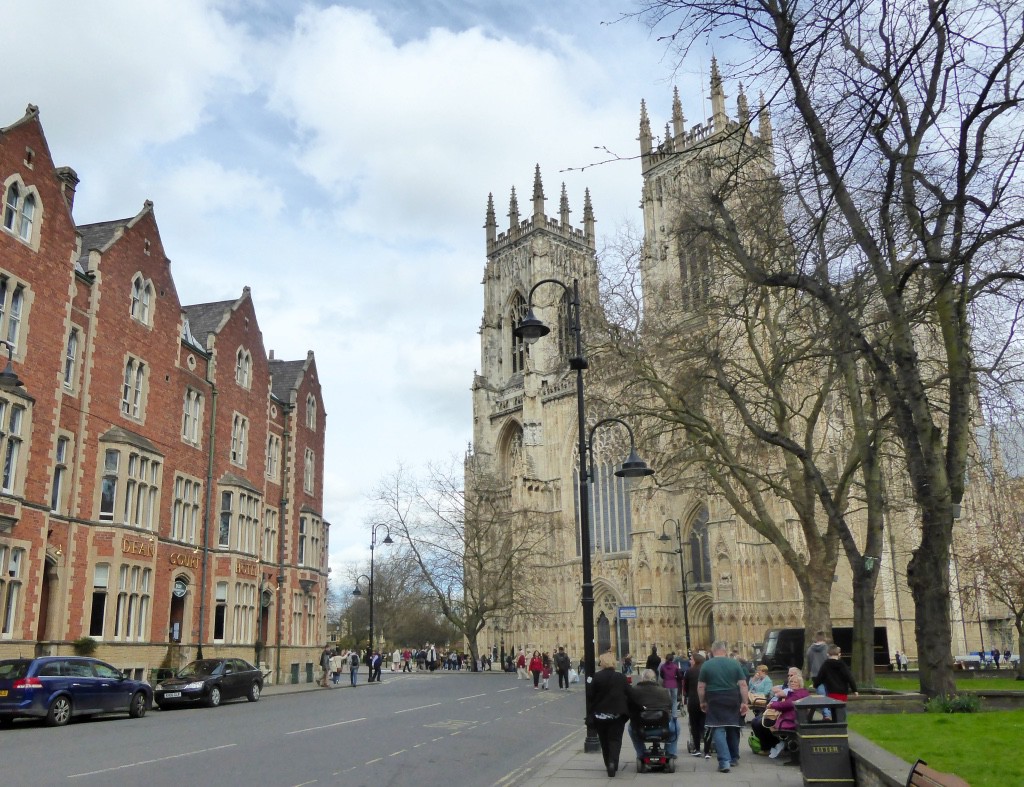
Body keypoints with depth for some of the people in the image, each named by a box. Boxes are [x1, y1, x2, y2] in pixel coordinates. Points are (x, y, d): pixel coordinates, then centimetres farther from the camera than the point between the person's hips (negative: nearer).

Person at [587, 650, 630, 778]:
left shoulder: (596, 677, -10)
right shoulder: (622, 677, -3)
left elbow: (590, 696, -10)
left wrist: (590, 713, 0)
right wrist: (628, 712, 12)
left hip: (600, 715, 0)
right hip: (617, 714, 1)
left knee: (604, 740, 15)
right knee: (615, 739, 4)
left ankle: (609, 764, 20)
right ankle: (613, 762, -17)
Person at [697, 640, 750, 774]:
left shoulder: (706, 665, -2)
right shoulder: (735, 663, 1)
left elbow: (701, 687, 0)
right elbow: (743, 684, -3)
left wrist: (703, 702, 12)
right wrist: (744, 702, 2)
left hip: (715, 701, -2)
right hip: (732, 700, 2)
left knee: (718, 730, -2)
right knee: (733, 729, 17)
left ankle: (724, 762, -14)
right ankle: (734, 758, 29)